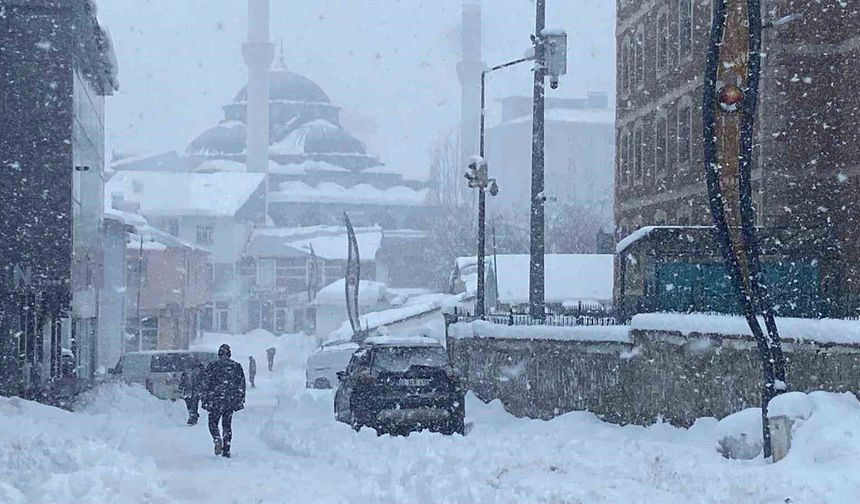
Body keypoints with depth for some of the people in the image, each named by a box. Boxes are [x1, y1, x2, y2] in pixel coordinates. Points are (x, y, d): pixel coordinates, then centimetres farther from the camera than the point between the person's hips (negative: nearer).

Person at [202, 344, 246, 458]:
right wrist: (241, 400, 15)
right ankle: (226, 450, 8)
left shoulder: (213, 366, -4)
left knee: (213, 423, 9)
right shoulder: (237, 366, 5)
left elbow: (208, 385, -3)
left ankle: (217, 440, -18)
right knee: (227, 425, 11)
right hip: (231, 401, 3)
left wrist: (206, 400, 3)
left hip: (216, 401, -3)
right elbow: (241, 385, 8)